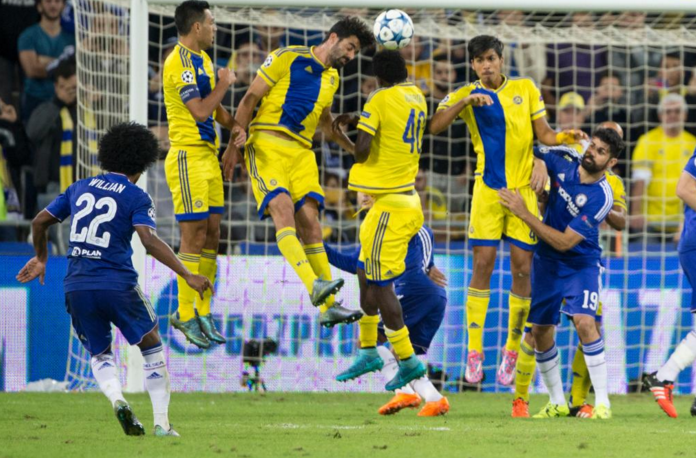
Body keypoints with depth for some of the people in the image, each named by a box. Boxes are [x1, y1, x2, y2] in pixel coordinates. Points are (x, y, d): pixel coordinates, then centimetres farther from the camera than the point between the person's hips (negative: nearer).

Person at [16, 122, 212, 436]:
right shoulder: (136, 197, -2)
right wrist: (187, 275, -18)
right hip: (118, 285, -4)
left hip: (76, 286, 4)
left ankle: (116, 399, -11)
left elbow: (40, 221, 15)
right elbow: (149, 240, -17)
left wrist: (41, 258, 33)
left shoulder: (80, 188, 13)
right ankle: (162, 422, 9)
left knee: (99, 354, 21)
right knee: (152, 346, 16)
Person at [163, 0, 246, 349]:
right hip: (188, 158, -9)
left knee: (211, 235, 9)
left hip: (208, 156, 9)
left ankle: (202, 312, 14)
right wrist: (224, 84, -8)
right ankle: (185, 316, -4)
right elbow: (200, 110, -21)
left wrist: (234, 126, 1)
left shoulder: (202, 59, 15)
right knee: (193, 237, -8)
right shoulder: (180, 63, -15)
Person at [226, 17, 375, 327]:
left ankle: (328, 307, -6)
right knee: (282, 209, -25)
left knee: (309, 222, -3)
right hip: (267, 146, -7)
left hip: (302, 152, 7)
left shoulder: (332, 78, 20)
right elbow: (250, 99, -2)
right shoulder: (288, 58, -1)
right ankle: (315, 287, -41)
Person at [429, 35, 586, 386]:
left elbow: (544, 134, 8)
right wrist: (465, 102, -24)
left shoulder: (525, 89, 8)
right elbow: (435, 127, -13)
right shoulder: (467, 96, 2)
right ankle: (474, 352, -2)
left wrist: (566, 137, -12)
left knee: (522, 269, 0)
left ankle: (512, 351, 11)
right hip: (488, 189, -1)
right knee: (482, 266, -7)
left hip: (524, 189, 1)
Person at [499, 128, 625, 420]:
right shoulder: (563, 160, -9)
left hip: (582, 263, -5)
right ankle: (557, 403, 21)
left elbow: (564, 242, -25)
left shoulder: (601, 197, -23)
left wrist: (523, 213, -26)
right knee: (540, 330, 5)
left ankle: (602, 402, -18)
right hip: (547, 261, 5)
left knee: (584, 321, -24)